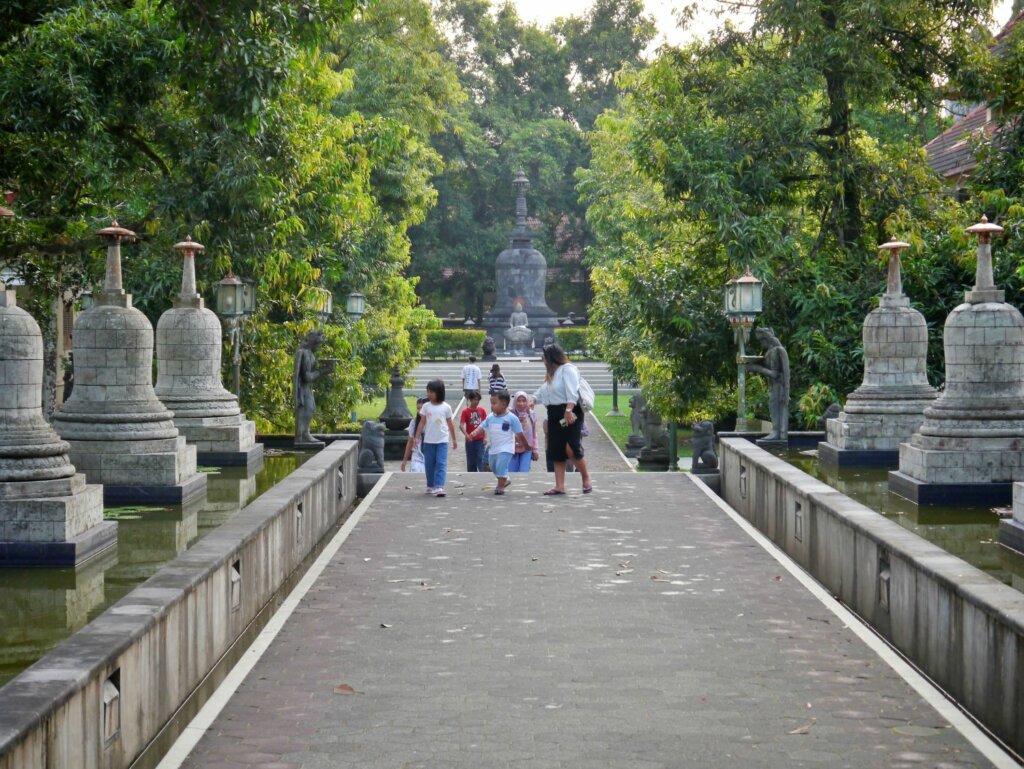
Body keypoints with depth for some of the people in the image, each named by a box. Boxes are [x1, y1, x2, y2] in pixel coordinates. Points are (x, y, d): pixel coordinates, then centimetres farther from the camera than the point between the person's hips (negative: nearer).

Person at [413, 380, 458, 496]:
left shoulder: (446, 407, -1)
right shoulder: (426, 406, 3)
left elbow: (450, 424, 7)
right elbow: (422, 423, 7)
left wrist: (454, 439, 11)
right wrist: (417, 437, 3)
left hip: (442, 440, -2)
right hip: (428, 440, 2)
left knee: (441, 463, -11)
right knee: (429, 464, 8)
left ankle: (439, 487, -16)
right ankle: (430, 486, 22)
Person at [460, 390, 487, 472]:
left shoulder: (481, 410, 1)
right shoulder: (465, 411, -8)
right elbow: (461, 425, -15)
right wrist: (466, 435, -30)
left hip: (480, 440, 1)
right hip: (470, 440, -1)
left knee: (480, 459, -4)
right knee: (471, 460, 7)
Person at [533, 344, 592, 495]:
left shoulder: (567, 369, -10)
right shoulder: (551, 374, 19)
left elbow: (572, 392, -21)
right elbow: (542, 393, 27)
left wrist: (568, 411, -30)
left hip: (570, 413, -9)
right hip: (554, 414, 9)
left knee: (572, 449, -16)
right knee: (556, 451, 4)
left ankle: (586, 479, 3)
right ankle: (559, 486, 5)